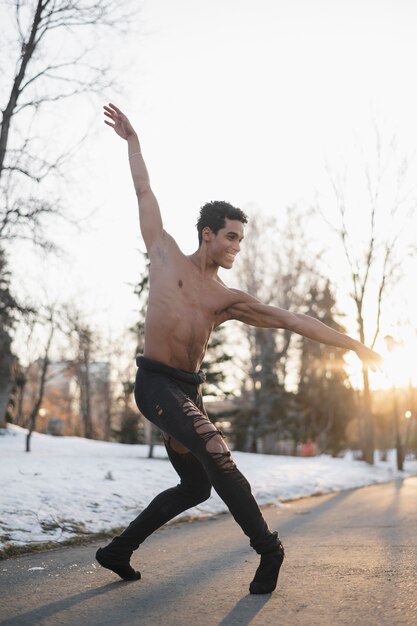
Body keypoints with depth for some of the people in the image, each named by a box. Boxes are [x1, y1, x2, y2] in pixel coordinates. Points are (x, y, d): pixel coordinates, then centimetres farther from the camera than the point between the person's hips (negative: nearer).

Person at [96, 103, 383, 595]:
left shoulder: (228, 299, 10)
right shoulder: (166, 253, 4)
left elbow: (291, 319, 7)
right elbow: (144, 192, 13)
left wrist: (352, 343, 5)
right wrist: (131, 140, 21)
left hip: (187, 391, 6)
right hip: (155, 383, -6)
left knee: (196, 486, 10)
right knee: (215, 452, -23)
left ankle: (118, 551, 22)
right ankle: (267, 547, -12)